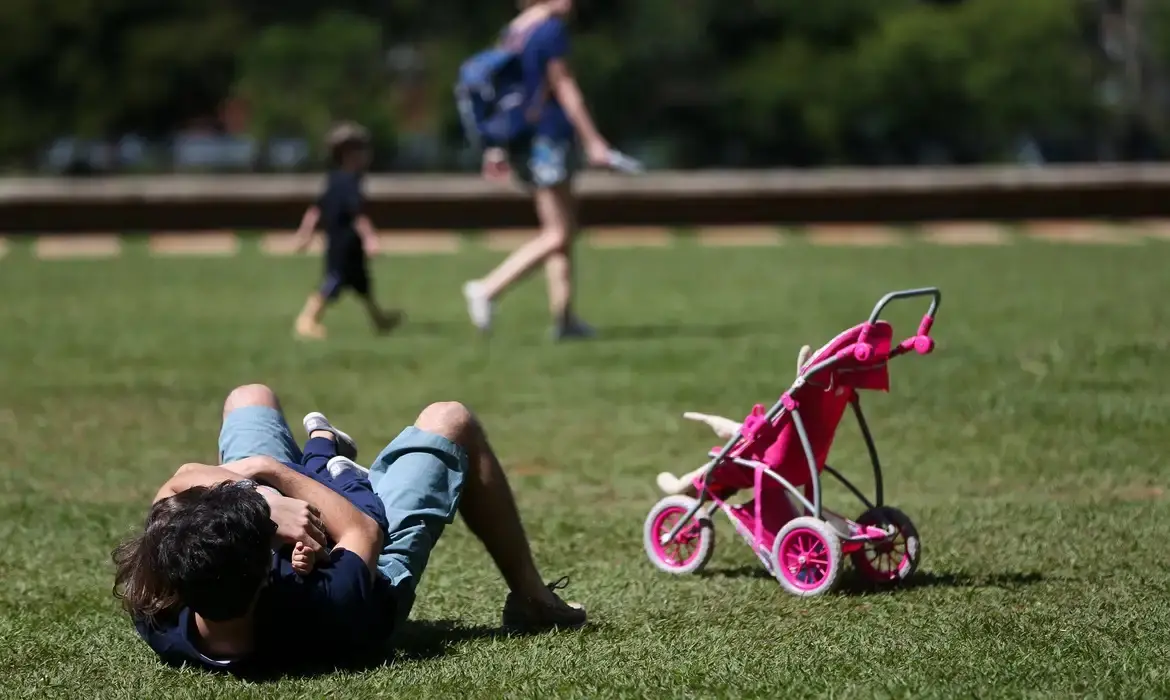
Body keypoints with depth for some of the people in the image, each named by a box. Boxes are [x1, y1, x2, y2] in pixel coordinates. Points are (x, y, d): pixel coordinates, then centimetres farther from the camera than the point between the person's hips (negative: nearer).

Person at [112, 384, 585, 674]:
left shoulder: (157, 620, -43)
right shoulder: (328, 611, -51)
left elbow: (180, 484, -30)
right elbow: (365, 531, -28)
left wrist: (265, 504, -43)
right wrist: (269, 472, -23)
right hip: (379, 572, -3)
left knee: (250, 398, 18)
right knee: (449, 421, 13)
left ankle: (321, 451, 57)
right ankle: (531, 599, 34)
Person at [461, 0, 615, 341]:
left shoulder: (512, 30, 13)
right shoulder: (552, 29, -12)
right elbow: (564, 88, -13)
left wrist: (497, 147, 20)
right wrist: (593, 141, -10)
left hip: (520, 142, 9)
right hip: (549, 137, -9)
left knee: (565, 228, 13)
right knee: (557, 235, -5)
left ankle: (563, 318, 12)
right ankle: (488, 289, -14)